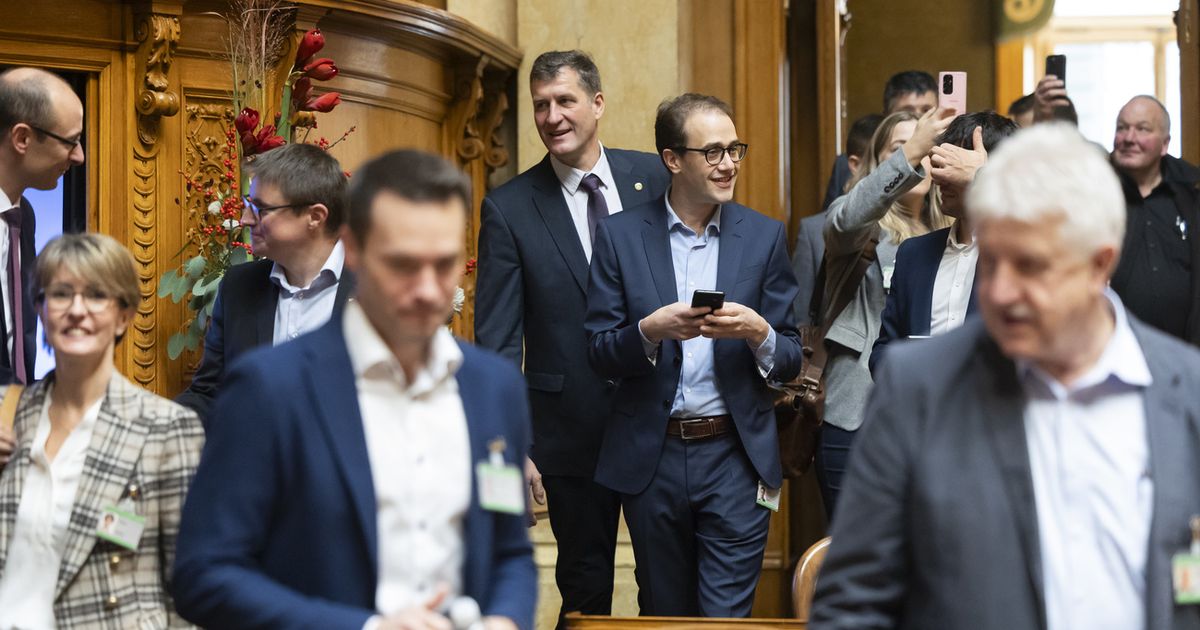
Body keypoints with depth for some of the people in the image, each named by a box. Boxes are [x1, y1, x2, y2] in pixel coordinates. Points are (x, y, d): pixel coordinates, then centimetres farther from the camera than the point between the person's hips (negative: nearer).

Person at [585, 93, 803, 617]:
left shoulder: (764, 236, 3)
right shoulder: (620, 236, 1)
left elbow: (790, 360, 4)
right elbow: (600, 354, -1)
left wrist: (758, 332, -18)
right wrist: (651, 330, -20)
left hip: (735, 458, 0)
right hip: (651, 457, 1)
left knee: (726, 616, -4)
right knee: (664, 612, 15)